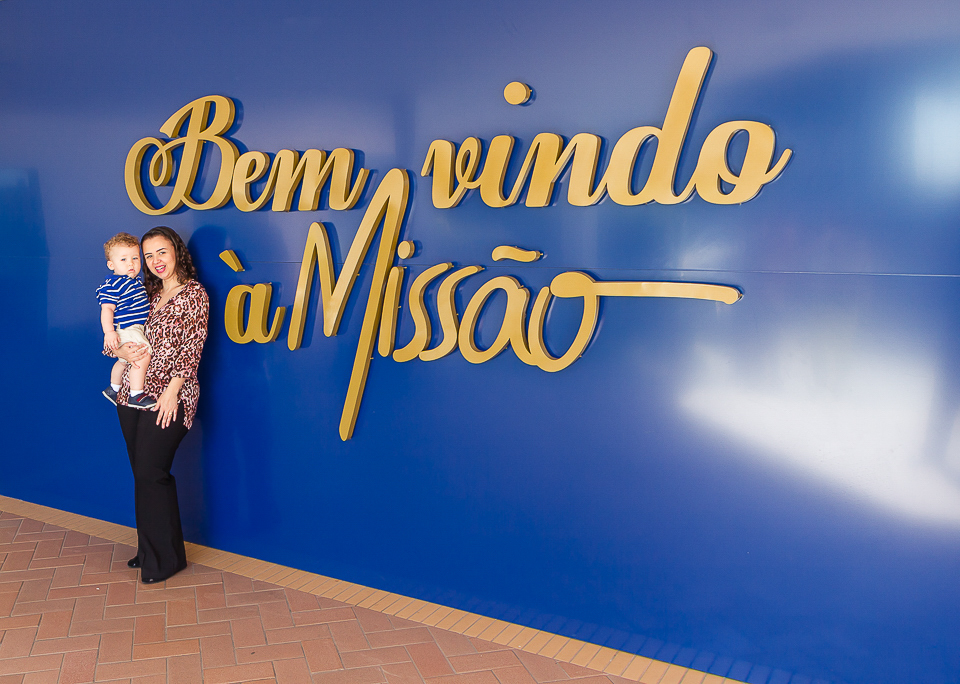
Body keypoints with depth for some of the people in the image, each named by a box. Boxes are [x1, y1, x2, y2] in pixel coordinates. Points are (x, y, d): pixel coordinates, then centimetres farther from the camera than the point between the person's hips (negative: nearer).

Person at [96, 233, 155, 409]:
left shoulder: (136, 281, 15)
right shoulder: (112, 285, -15)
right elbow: (107, 309, -21)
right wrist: (109, 331, -30)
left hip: (136, 328, 10)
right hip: (125, 331, -10)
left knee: (124, 360, 25)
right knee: (143, 354, -25)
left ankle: (113, 389, 46)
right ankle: (136, 395, -23)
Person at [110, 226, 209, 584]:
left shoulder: (193, 294, -3)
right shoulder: (147, 294, 15)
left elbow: (191, 349, -10)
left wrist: (171, 391, -16)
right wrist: (121, 349, -4)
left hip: (168, 396, -6)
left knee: (150, 474, -7)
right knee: (144, 474, 10)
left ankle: (165, 558, 7)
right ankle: (149, 551, 23)